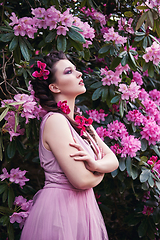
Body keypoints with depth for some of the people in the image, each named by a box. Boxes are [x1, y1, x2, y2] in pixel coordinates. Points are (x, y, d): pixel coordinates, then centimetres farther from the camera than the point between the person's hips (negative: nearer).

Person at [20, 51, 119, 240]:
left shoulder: (80, 123, 11)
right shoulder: (55, 120, -17)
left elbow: (113, 160, 6)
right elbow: (81, 180, -22)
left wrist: (95, 165, -17)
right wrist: (100, 173, 0)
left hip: (82, 207, 9)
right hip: (60, 208, -9)